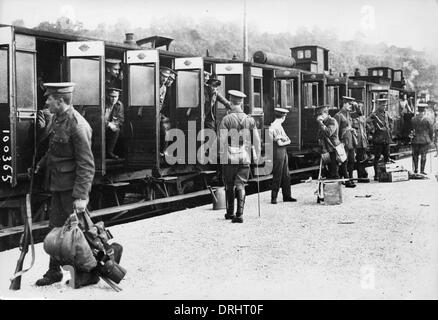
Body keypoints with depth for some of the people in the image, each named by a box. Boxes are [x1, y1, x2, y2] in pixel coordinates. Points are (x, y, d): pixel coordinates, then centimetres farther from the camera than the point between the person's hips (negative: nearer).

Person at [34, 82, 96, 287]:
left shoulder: (77, 125, -20)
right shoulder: (58, 120, 8)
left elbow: (86, 164, -21)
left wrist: (81, 195, -23)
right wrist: (41, 165, 14)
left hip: (72, 186, -9)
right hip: (58, 185, 9)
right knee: (55, 228, 15)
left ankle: (88, 273, 14)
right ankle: (54, 272, 27)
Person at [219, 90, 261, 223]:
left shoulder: (226, 119, -5)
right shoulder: (250, 120, 6)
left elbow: (223, 141, -11)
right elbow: (256, 140, 5)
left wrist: (223, 156, -6)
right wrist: (257, 155, 16)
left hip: (230, 158, -2)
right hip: (245, 158, 2)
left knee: (229, 186, 13)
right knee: (240, 185, 3)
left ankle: (230, 212, 24)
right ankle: (239, 214, -8)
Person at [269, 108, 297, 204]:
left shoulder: (279, 126, 17)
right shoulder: (275, 126, -13)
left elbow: (287, 139, 12)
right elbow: (280, 143, -18)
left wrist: (285, 140, -7)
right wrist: (287, 142, -3)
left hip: (284, 152, 9)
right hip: (278, 152, -9)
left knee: (286, 176, 11)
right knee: (277, 176, -5)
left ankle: (287, 196, 18)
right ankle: (274, 198, 2)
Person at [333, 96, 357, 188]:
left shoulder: (349, 114, 17)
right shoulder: (338, 115, -9)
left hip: (351, 142, 8)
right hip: (344, 142, -8)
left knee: (351, 161, 9)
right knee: (345, 161, -4)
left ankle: (350, 179, 17)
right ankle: (347, 181, -2)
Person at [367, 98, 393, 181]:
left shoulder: (386, 114, 12)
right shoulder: (374, 114, -10)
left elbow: (390, 121, 30)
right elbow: (368, 121, -23)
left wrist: (390, 130, 21)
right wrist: (372, 131, -19)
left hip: (387, 139, 6)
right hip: (378, 139, -6)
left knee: (387, 156, 11)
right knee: (377, 157, -2)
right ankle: (376, 175, 2)